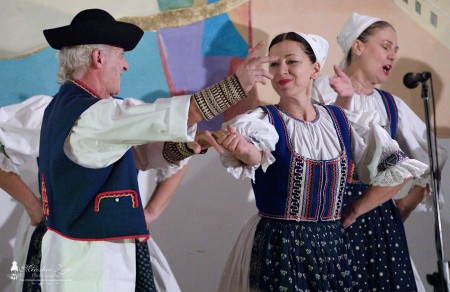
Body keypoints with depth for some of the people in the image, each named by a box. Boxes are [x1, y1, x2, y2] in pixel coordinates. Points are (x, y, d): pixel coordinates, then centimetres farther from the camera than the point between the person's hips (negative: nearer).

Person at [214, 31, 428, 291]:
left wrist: (353, 211, 4)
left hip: (332, 245, 3)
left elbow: (398, 170, 7)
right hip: (277, 247, -3)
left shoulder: (342, 121, 3)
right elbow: (256, 154, -31)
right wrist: (244, 149, -53)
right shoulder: (263, 119, -7)